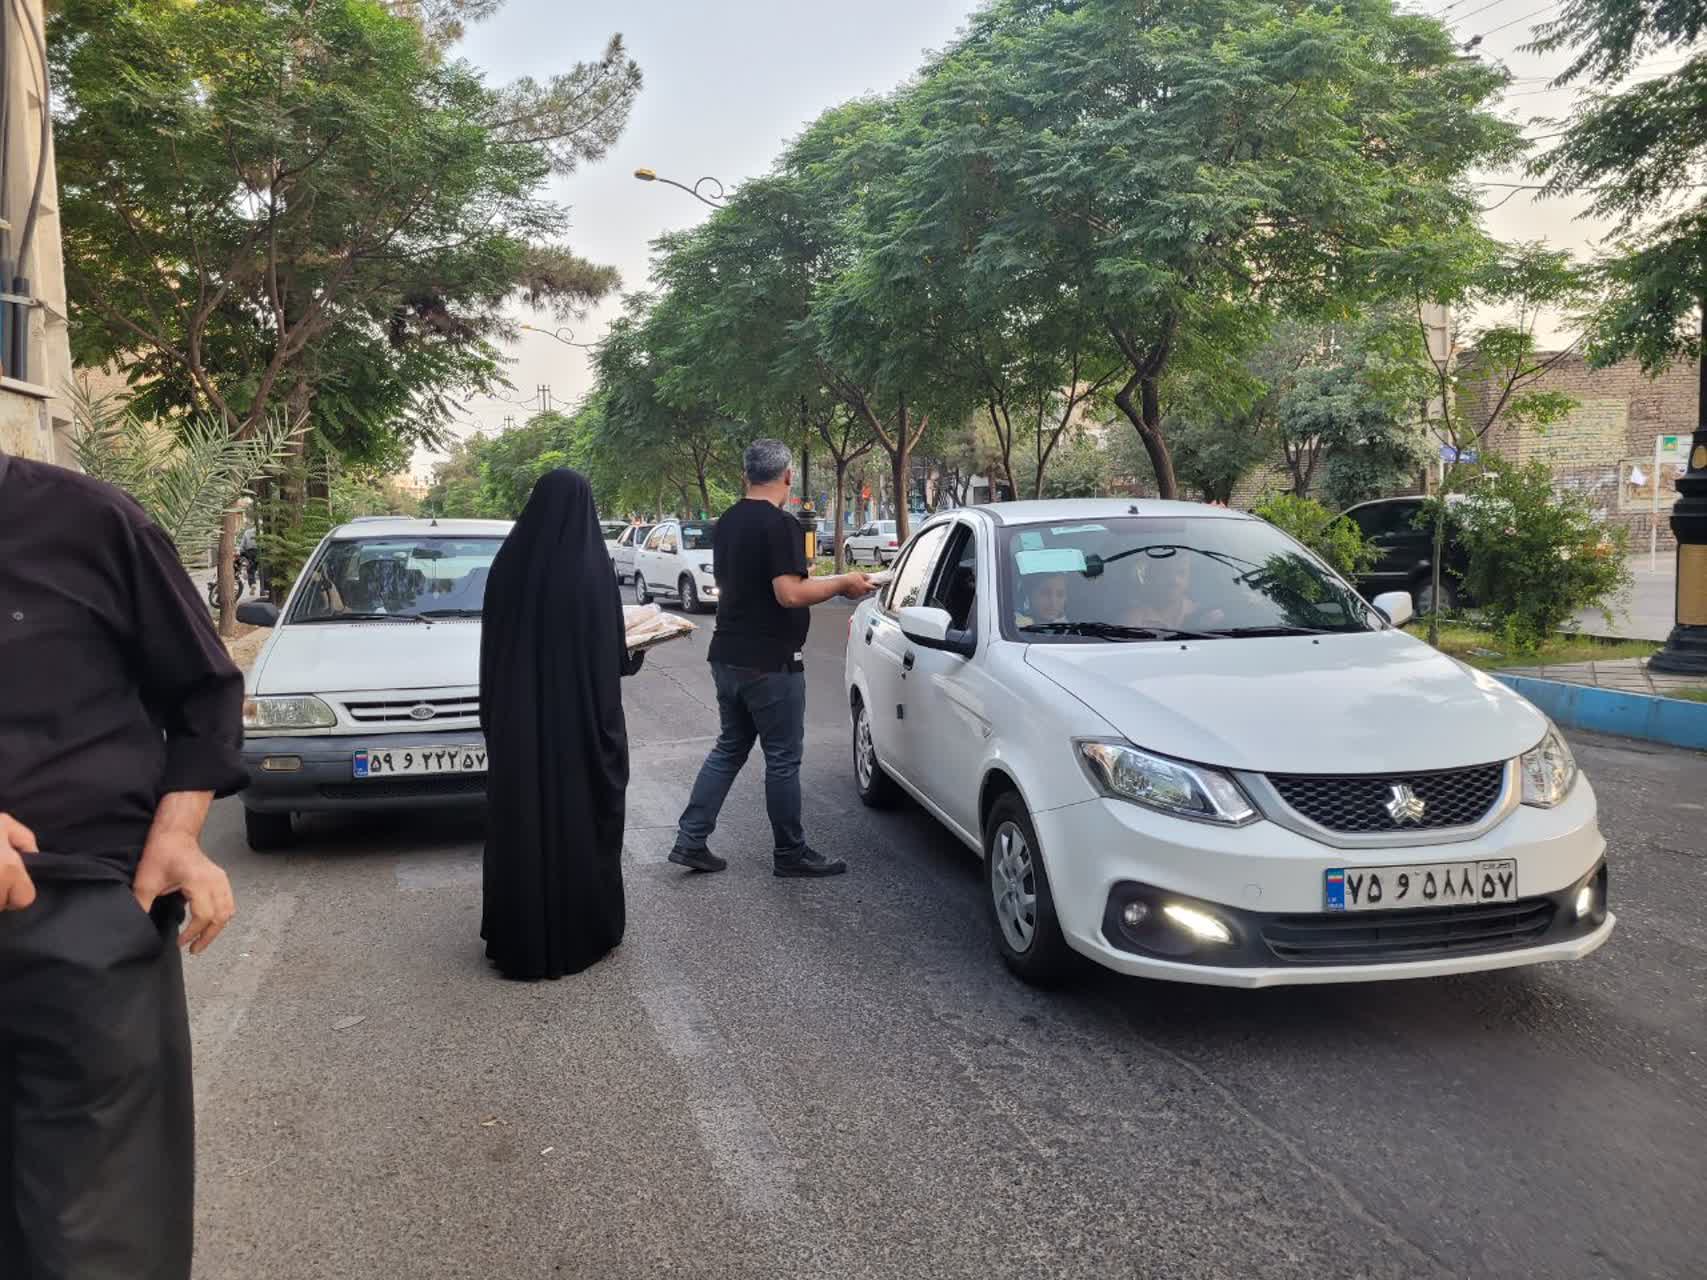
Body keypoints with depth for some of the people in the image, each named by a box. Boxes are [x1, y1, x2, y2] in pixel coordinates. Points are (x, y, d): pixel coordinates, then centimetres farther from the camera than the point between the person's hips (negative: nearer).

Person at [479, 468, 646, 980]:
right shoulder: (591, 567, -13)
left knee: (518, 816, 12)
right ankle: (584, 928, 19)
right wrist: (635, 655, 13)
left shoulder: (508, 562, -2)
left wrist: (494, 715, 16)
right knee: (582, 814, 9)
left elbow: (493, 642, 5)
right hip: (579, 715, -3)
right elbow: (611, 652, -9)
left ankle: (518, 934, 22)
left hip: (516, 715, 4)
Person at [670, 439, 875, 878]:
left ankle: (690, 840, 15)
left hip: (727, 657, 8)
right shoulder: (782, 525, -17)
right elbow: (790, 594, -24)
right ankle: (791, 853, 14)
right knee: (783, 759, 3)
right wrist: (843, 583, -11)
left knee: (729, 748, 17)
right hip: (769, 664, -8)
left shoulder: (727, 523, 10)